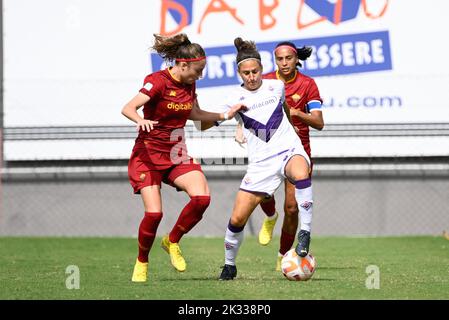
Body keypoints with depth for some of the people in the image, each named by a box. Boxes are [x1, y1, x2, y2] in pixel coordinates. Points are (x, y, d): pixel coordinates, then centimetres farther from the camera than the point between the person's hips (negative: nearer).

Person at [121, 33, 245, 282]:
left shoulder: (189, 84, 5)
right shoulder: (158, 82, -16)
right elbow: (128, 108, -27)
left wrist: (225, 115, 17)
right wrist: (141, 120, -47)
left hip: (175, 154, 6)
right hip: (148, 154, -6)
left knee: (202, 197, -18)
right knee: (154, 213, -16)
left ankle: (172, 242, 5)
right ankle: (141, 262, 10)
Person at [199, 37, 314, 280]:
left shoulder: (276, 86, 7)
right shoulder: (236, 98, 1)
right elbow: (205, 123, -3)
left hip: (289, 150, 0)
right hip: (261, 162, 0)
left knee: (300, 174, -40)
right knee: (237, 218, -5)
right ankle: (229, 265, 20)